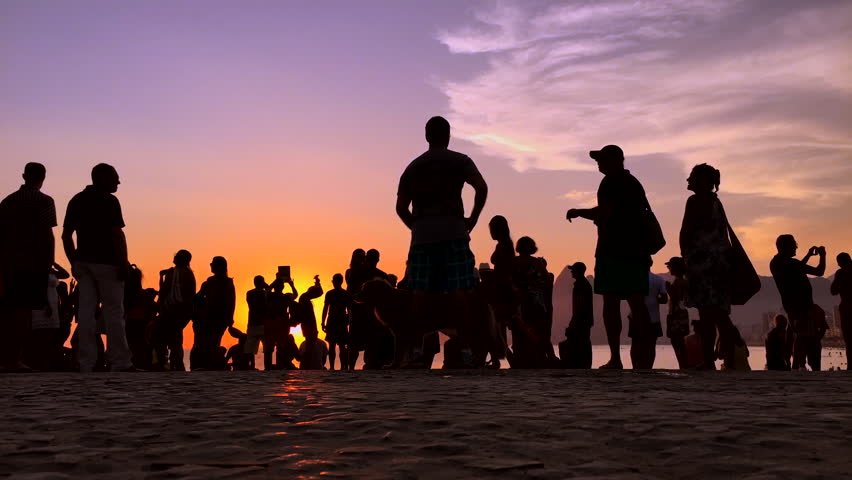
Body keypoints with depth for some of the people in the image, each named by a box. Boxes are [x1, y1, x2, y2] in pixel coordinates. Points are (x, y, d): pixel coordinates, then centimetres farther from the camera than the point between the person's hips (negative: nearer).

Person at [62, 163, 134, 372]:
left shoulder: (76, 200, 12)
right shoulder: (108, 201, -8)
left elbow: (66, 235, 13)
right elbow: (117, 234, -16)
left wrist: (74, 261, 18)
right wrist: (123, 263, -13)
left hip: (83, 262, 6)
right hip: (106, 262, -6)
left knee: (86, 311, 4)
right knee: (113, 312, -1)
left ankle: (86, 364, 3)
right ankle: (120, 363, 2)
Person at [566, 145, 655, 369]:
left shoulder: (612, 182, -6)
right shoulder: (635, 183, 21)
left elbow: (605, 213, -16)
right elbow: (644, 214, 26)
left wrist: (578, 212, -2)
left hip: (614, 250, -8)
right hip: (637, 250, 8)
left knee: (611, 302, -7)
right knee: (637, 303, 6)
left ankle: (615, 358, -12)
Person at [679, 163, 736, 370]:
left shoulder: (696, 201, -7)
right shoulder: (716, 202, 21)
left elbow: (685, 232, -12)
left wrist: (685, 254, 2)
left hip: (702, 260, -9)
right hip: (721, 260, 9)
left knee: (706, 314, -12)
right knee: (719, 313, 11)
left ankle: (708, 361, -15)